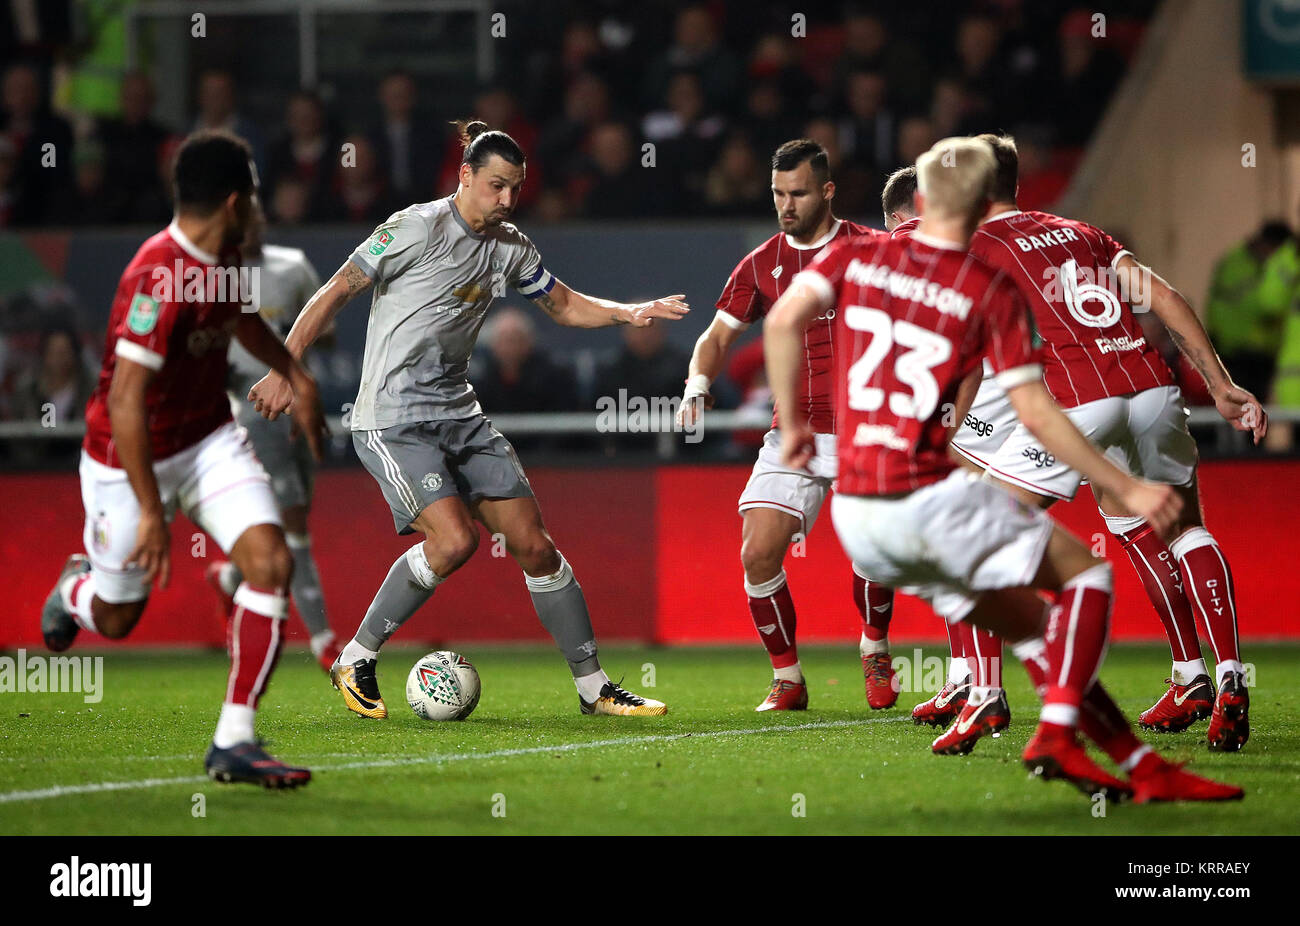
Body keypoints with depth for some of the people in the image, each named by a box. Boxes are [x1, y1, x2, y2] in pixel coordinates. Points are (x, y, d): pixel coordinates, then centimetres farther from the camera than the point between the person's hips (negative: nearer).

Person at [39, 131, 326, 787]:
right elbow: (124, 400, -32)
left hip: (209, 439, 7)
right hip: (131, 460, -7)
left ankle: (233, 743, -12)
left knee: (271, 562, -16)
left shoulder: (222, 257, -2)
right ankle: (75, 588, 50)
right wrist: (151, 510, -30)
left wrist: (295, 376, 23)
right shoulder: (160, 278, -29)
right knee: (115, 620, 9)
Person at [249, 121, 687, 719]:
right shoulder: (418, 227, -12)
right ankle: (355, 661, -7)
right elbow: (337, 292, -9)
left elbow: (564, 305, 23)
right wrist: (284, 370, -14)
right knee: (454, 539, -24)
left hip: (460, 414, 7)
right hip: (392, 419, -7)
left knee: (534, 545, 0)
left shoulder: (511, 248, 9)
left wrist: (628, 313, 4)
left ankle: (594, 687, 10)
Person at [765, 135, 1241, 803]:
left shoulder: (854, 257, 9)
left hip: (856, 518, 6)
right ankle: (1056, 731, -9)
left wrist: (792, 424, 6)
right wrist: (1128, 491, -2)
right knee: (1085, 572, 12)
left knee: (1031, 624, 18)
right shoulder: (992, 291, -3)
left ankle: (1142, 765, 15)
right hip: (932, 497, -5)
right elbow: (1037, 415, -7)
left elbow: (783, 321, -6)